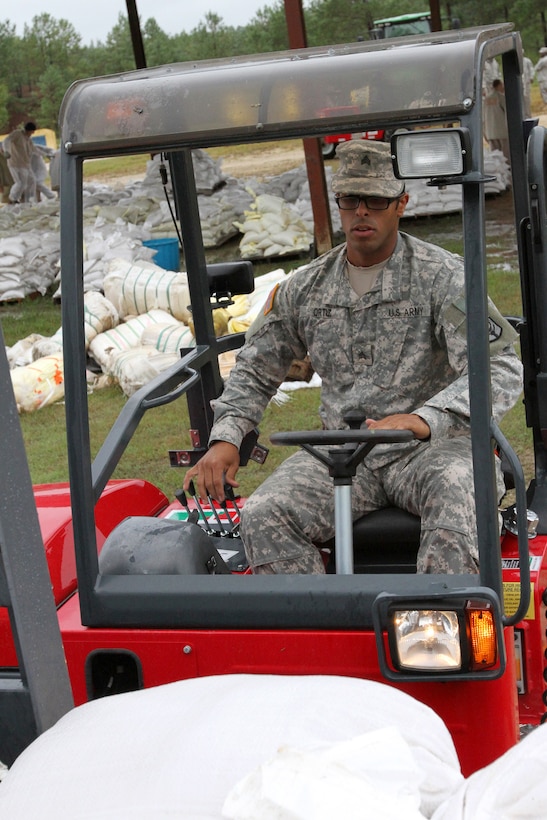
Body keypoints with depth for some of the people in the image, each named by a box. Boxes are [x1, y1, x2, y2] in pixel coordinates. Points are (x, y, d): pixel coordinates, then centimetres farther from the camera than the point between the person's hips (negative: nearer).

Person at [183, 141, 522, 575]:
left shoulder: (443, 275, -4)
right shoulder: (303, 289, 11)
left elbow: (502, 367, -16)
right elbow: (255, 371, 22)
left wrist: (424, 419, -33)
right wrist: (225, 438, 2)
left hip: (431, 445, -3)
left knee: (457, 489, -38)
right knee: (262, 516, -23)